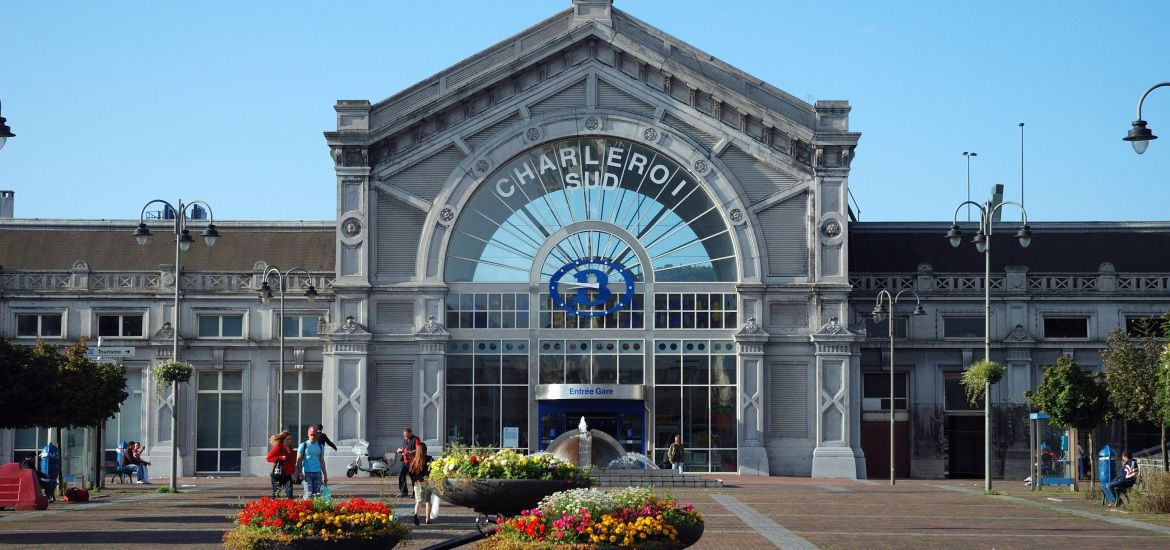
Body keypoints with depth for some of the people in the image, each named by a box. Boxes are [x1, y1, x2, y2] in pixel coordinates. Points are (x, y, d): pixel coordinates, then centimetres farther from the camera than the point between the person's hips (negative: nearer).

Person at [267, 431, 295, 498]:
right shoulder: (278, 447, -6)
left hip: (287, 475, 5)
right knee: (276, 494, 4)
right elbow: (269, 458, -9)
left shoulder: (290, 448, 14)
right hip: (278, 475, -5)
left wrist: (293, 466, 9)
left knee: (289, 495, -7)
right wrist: (280, 458, -18)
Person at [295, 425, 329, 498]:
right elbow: (299, 460, -2)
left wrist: (325, 475, 15)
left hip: (318, 473, 4)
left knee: (317, 494, 1)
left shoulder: (320, 446, 13)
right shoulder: (303, 445, 1)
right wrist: (300, 473, -13)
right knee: (309, 494, -11)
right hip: (307, 472, -4)